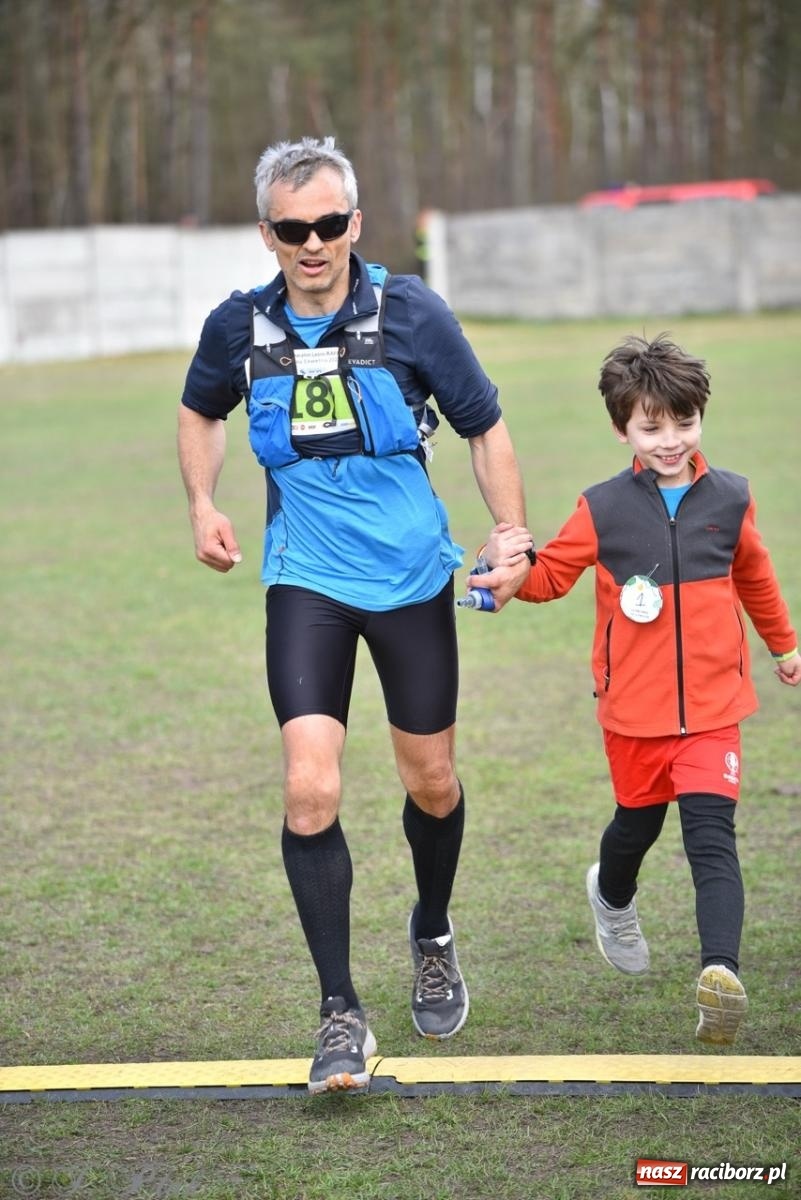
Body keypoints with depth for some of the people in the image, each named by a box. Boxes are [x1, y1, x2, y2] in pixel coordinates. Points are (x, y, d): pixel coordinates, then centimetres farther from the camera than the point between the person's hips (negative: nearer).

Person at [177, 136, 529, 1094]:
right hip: (306, 581, 0)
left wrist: (514, 540, -8)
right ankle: (340, 1015, -4)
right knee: (310, 788, -14)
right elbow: (200, 411, 17)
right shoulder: (238, 328, -5)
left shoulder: (410, 313, -11)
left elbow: (485, 428, 1)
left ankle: (432, 937, 43)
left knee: (431, 783, 12)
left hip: (413, 577, 0)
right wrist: (203, 507, 3)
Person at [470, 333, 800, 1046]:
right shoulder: (604, 511, -6)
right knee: (638, 820, 19)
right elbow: (553, 574, 0)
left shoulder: (730, 499, 1)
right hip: (635, 710, 0)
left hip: (712, 704, 0)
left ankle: (721, 968, -25)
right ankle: (613, 900, 51)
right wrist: (514, 574, -23)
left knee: (712, 837, -12)